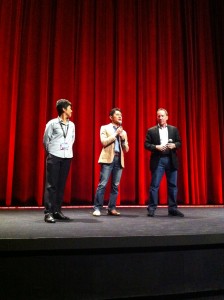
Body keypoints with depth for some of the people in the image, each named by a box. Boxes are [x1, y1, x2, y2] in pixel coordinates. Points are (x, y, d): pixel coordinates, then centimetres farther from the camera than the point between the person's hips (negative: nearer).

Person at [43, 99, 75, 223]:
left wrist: (67, 150, 14)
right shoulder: (52, 123, -3)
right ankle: (48, 213, -3)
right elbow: (46, 140, 2)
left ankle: (57, 211, 14)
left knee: (61, 185, 6)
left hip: (67, 157, 5)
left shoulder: (72, 125, 10)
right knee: (51, 185, -5)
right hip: (54, 157, -4)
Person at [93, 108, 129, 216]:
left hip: (119, 159, 5)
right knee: (102, 184, -7)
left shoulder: (123, 132, 20)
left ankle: (111, 208, 10)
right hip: (108, 158, -5)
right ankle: (97, 208, -1)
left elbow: (126, 149, 15)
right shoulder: (105, 128, 8)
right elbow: (104, 142, -9)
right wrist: (115, 134, -7)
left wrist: (123, 139, -1)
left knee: (115, 185, 4)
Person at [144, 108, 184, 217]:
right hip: (158, 160, -2)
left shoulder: (174, 129, 11)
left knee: (173, 185, 5)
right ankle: (151, 208, 6)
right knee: (154, 185, -2)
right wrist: (156, 147, -15)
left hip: (171, 160, 2)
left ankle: (172, 209, 14)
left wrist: (174, 145, -11)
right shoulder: (151, 130, 5)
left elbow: (179, 143, 10)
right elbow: (146, 144, 0)